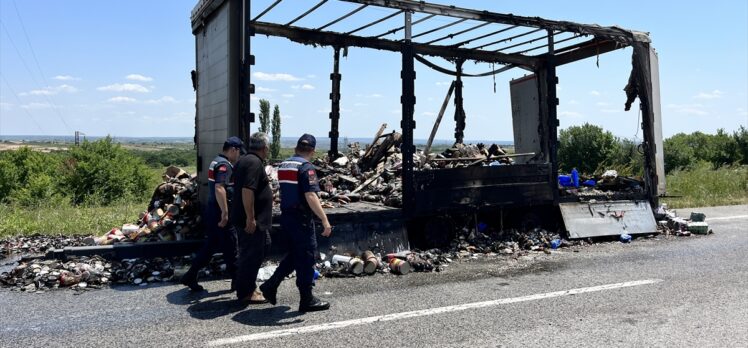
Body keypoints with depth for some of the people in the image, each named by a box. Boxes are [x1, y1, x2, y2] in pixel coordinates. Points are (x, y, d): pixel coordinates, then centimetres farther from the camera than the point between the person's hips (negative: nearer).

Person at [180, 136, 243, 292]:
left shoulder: (216, 161, 15)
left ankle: (190, 276, 16)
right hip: (219, 213, -9)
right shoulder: (224, 165, -17)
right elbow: (219, 188, -30)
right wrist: (225, 212, -30)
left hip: (211, 211, 9)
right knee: (230, 247, 3)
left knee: (210, 245, 15)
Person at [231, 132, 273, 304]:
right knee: (251, 255, -1)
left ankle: (249, 286, 26)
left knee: (263, 247, 19)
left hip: (243, 218, 10)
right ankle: (246, 293, 9)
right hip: (252, 220, -10)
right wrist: (250, 218, -25)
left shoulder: (244, 160, 15)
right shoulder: (255, 163, -17)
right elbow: (247, 190, -26)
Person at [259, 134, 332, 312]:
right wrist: (325, 220, -24)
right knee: (306, 257, 1)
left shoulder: (283, 165, 11)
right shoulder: (306, 167, -15)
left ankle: (270, 285, 17)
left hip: (286, 216, 8)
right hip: (301, 219, -8)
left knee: (294, 254, 20)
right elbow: (310, 196, -24)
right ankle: (307, 300, 8)